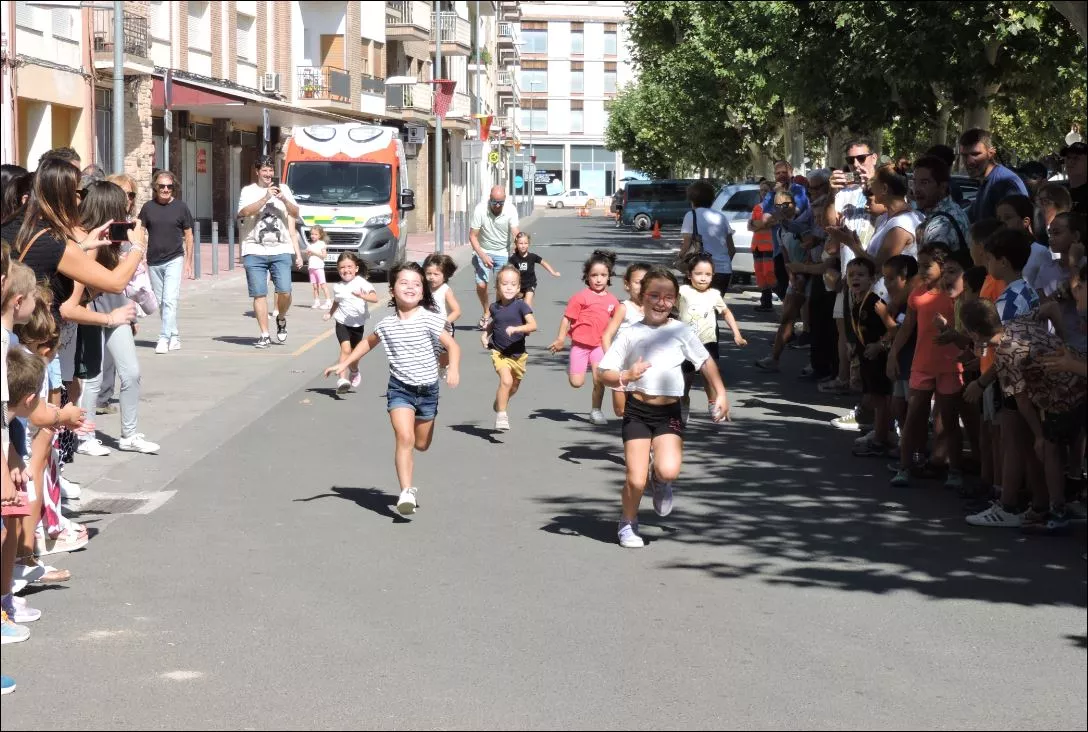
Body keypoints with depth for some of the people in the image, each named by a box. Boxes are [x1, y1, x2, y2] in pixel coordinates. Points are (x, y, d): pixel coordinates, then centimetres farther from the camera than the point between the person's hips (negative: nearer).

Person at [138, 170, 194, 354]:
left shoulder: (180, 207, 0)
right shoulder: (148, 207, 4)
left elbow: (188, 235, 5)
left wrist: (188, 262, 2)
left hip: (174, 260, -3)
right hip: (153, 261, 3)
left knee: (170, 300, -14)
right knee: (161, 302, 9)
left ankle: (164, 338, -14)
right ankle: (174, 336, 21)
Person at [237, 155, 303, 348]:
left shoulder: (283, 189, 13)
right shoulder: (248, 191, 5)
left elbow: (295, 214, 8)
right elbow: (245, 212, -12)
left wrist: (283, 199, -9)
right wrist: (266, 198, -18)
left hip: (281, 251, 1)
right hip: (255, 251, -1)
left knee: (285, 292, -10)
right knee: (259, 294, -3)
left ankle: (281, 319, 20)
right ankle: (264, 336, 4)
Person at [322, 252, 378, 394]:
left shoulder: (361, 283, -10)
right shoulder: (337, 287, 3)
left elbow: (375, 298, -23)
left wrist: (364, 296, -41)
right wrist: (330, 313, 10)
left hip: (358, 324, 0)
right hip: (342, 323, 0)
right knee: (345, 349, -21)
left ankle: (355, 372, 48)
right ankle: (342, 380, -28)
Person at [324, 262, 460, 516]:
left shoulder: (428, 319, -11)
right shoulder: (387, 324, -2)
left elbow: (452, 345, -11)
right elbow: (368, 342, 18)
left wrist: (453, 369, -29)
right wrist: (344, 363, 13)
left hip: (427, 388, 0)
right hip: (400, 388, 0)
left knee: (421, 444, 13)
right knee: (404, 438, -19)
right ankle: (406, 491, -21)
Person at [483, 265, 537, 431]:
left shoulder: (521, 305, -11)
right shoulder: (494, 307, -1)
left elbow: (533, 325, -22)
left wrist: (516, 328, -35)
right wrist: (485, 335, 2)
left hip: (518, 354, 1)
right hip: (499, 353, -1)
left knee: (514, 386, 19)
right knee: (506, 380, -24)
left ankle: (500, 403, 50)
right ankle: (501, 415, -13)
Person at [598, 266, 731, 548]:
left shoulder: (681, 332, 2)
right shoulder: (629, 334, -1)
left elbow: (706, 362, 12)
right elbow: (605, 373, -2)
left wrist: (720, 393, 7)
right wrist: (626, 376, -21)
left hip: (669, 412, 1)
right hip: (637, 411, -1)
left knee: (668, 471, -21)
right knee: (636, 480, -8)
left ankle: (658, 481, 17)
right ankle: (628, 523, 22)